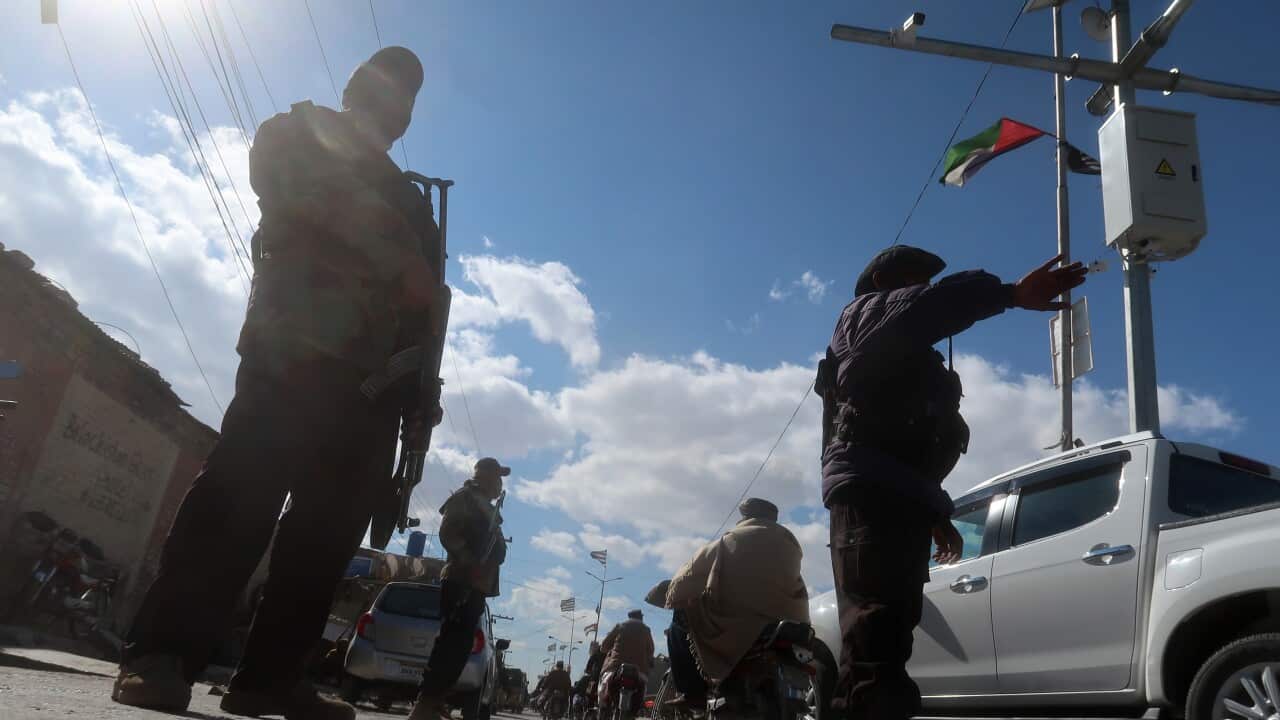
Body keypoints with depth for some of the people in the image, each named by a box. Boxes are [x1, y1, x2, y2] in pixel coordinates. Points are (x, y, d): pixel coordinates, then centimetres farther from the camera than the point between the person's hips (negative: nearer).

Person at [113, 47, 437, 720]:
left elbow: (419, 310, 23)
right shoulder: (301, 130, 17)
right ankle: (159, 653, -14)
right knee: (248, 482, -18)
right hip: (300, 342, -5)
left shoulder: (405, 198, 31)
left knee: (333, 519, -4)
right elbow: (319, 194, -8)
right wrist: (401, 263, -13)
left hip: (375, 371, 6)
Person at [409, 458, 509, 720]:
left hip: (474, 586, 9)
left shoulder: (486, 509, 26)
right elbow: (448, 533, -13)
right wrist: (471, 566, -19)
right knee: (453, 643, -16)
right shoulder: (465, 498, 0)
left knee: (458, 645, 7)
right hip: (461, 582, -9)